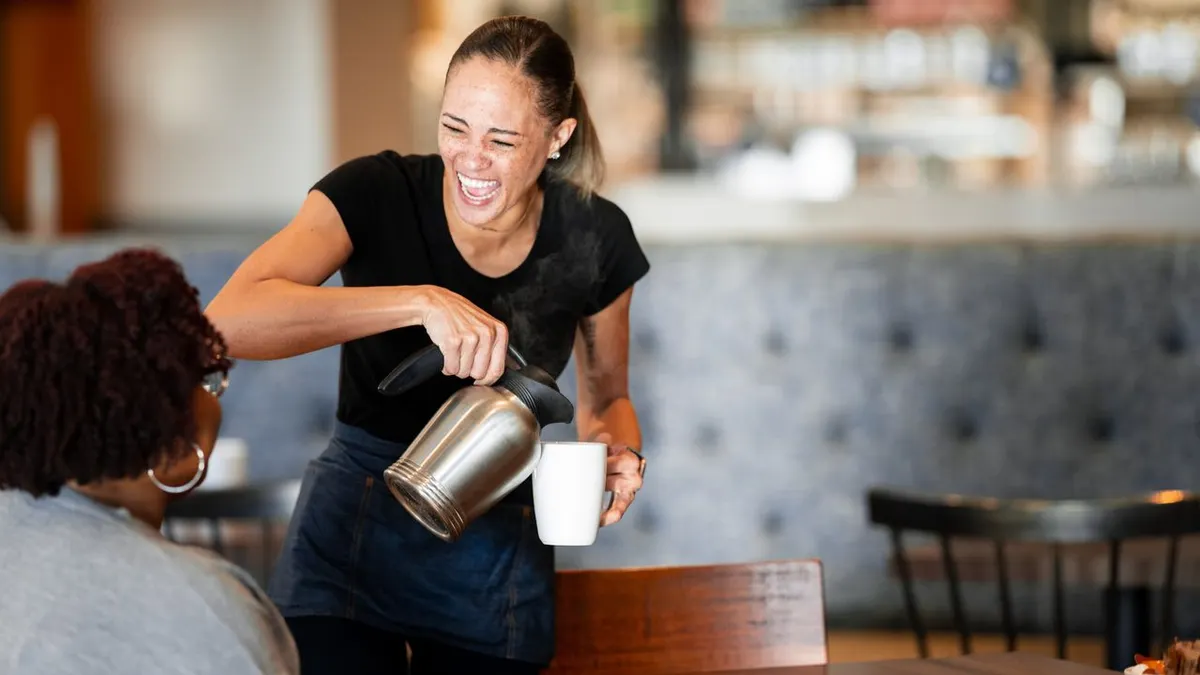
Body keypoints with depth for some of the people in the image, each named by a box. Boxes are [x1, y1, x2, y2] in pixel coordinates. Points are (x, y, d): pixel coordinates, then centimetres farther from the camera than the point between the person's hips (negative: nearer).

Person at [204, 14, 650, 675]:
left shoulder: (593, 238, -8)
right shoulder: (375, 194, -16)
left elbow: (604, 398, 10)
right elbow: (227, 321, -33)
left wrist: (619, 452, -14)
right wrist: (422, 301, -38)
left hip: (499, 553, 2)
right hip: (354, 536, -2)